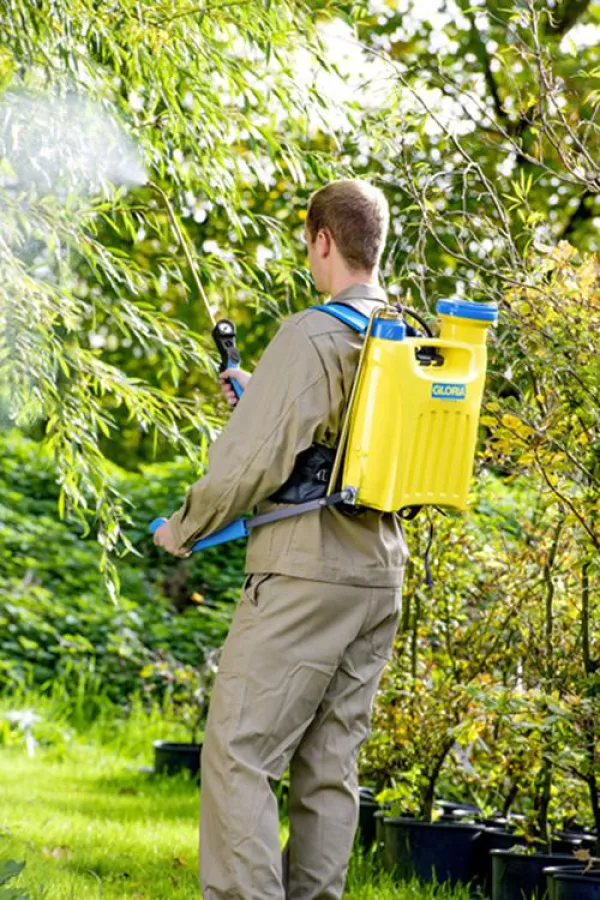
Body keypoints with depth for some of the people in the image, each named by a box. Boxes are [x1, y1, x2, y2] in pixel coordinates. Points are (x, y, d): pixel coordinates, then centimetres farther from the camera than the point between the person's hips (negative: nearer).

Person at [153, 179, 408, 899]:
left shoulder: (311, 336, -13)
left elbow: (254, 460, -15)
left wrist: (181, 530, 1)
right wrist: (259, 392, 28)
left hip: (305, 576, -8)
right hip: (380, 576, 8)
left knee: (238, 753, -4)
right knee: (330, 762, 11)